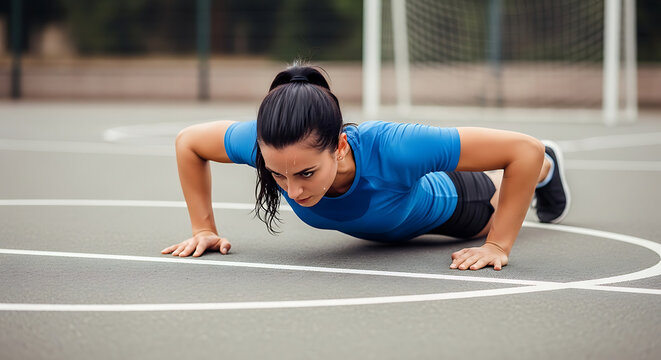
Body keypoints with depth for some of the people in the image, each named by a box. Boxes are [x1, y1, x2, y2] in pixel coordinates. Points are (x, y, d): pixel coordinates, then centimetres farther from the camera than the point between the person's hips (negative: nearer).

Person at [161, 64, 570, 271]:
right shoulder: (265, 144, -43)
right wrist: (204, 229, -22)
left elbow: (523, 149, -46)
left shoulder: (390, 148, -54)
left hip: (439, 204, -3)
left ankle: (547, 167, 65)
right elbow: (188, 141, -20)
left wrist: (499, 246, -42)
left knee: (496, 214, 34)